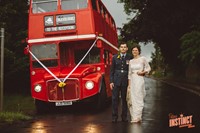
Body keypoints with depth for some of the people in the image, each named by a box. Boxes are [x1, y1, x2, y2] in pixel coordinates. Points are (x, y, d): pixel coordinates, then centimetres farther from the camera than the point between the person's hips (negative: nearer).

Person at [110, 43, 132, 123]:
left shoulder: (130, 58, 4)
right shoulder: (115, 57, 7)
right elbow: (112, 70, 6)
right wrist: (111, 81, -2)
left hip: (126, 81, 0)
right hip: (116, 81, 0)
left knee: (125, 99, 6)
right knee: (115, 99, -1)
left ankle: (124, 117, 14)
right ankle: (114, 117, 5)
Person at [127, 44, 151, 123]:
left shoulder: (143, 59, -1)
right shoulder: (131, 61, 12)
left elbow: (149, 68, 6)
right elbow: (129, 73, 12)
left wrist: (143, 72, -12)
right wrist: (129, 84, 6)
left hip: (139, 80, -5)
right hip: (132, 80, 5)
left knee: (138, 98, -7)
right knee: (132, 98, 3)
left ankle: (137, 117, -5)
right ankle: (133, 116, 11)